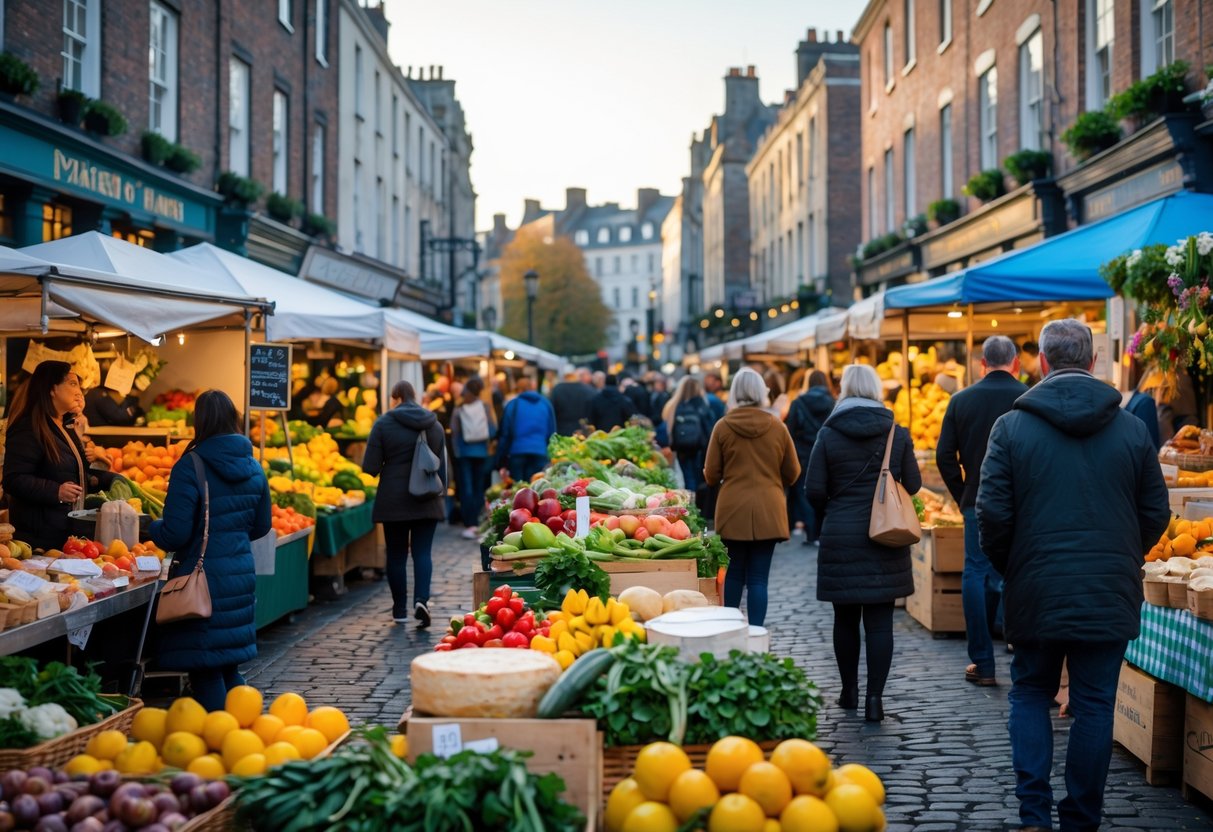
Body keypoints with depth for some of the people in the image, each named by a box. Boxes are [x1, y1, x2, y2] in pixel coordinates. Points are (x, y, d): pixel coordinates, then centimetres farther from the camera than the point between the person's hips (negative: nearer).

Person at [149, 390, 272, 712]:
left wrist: (151, 527, 5)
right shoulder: (253, 467, 5)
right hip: (241, 573, 6)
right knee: (230, 668, 18)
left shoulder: (191, 466, -14)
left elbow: (175, 534, -15)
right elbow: (261, 526, 15)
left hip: (203, 576, -6)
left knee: (206, 673, 3)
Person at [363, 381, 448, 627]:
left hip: (393, 500, -2)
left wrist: (382, 469, 15)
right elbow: (444, 467, 12)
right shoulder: (434, 425, 7)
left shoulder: (384, 423, -5)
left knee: (396, 554, 8)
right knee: (422, 551, 3)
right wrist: (441, 495, 22)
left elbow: (370, 467, -8)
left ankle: (400, 611, 14)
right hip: (427, 501, 2)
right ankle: (422, 599, -18)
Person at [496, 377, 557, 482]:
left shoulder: (513, 405, 1)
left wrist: (501, 459, 8)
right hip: (540, 452, 2)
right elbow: (552, 432, 11)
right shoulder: (546, 404, 9)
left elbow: (505, 434, 2)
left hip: (517, 452, -2)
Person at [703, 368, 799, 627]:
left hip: (733, 509, 1)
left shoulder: (723, 426, -4)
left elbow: (711, 474, 0)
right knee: (758, 577, 2)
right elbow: (792, 472, 6)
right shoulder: (777, 427, -2)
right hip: (768, 511, -1)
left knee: (735, 571, 16)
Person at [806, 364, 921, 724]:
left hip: (841, 538, 0)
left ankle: (850, 691, 23)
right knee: (879, 620, 1)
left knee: (846, 618, 13)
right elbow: (913, 484, 2)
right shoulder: (897, 434, -2)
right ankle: (875, 698, -3)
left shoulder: (829, 434, -5)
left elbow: (814, 490, -5)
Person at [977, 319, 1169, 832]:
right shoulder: (1132, 429, -1)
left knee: (1030, 697, 15)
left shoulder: (1012, 427, -7)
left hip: (1036, 595, -1)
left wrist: (1009, 568, 10)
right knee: (1095, 706, 9)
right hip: (1110, 596, 1)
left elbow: (992, 513, -8)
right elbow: (1156, 514, 4)